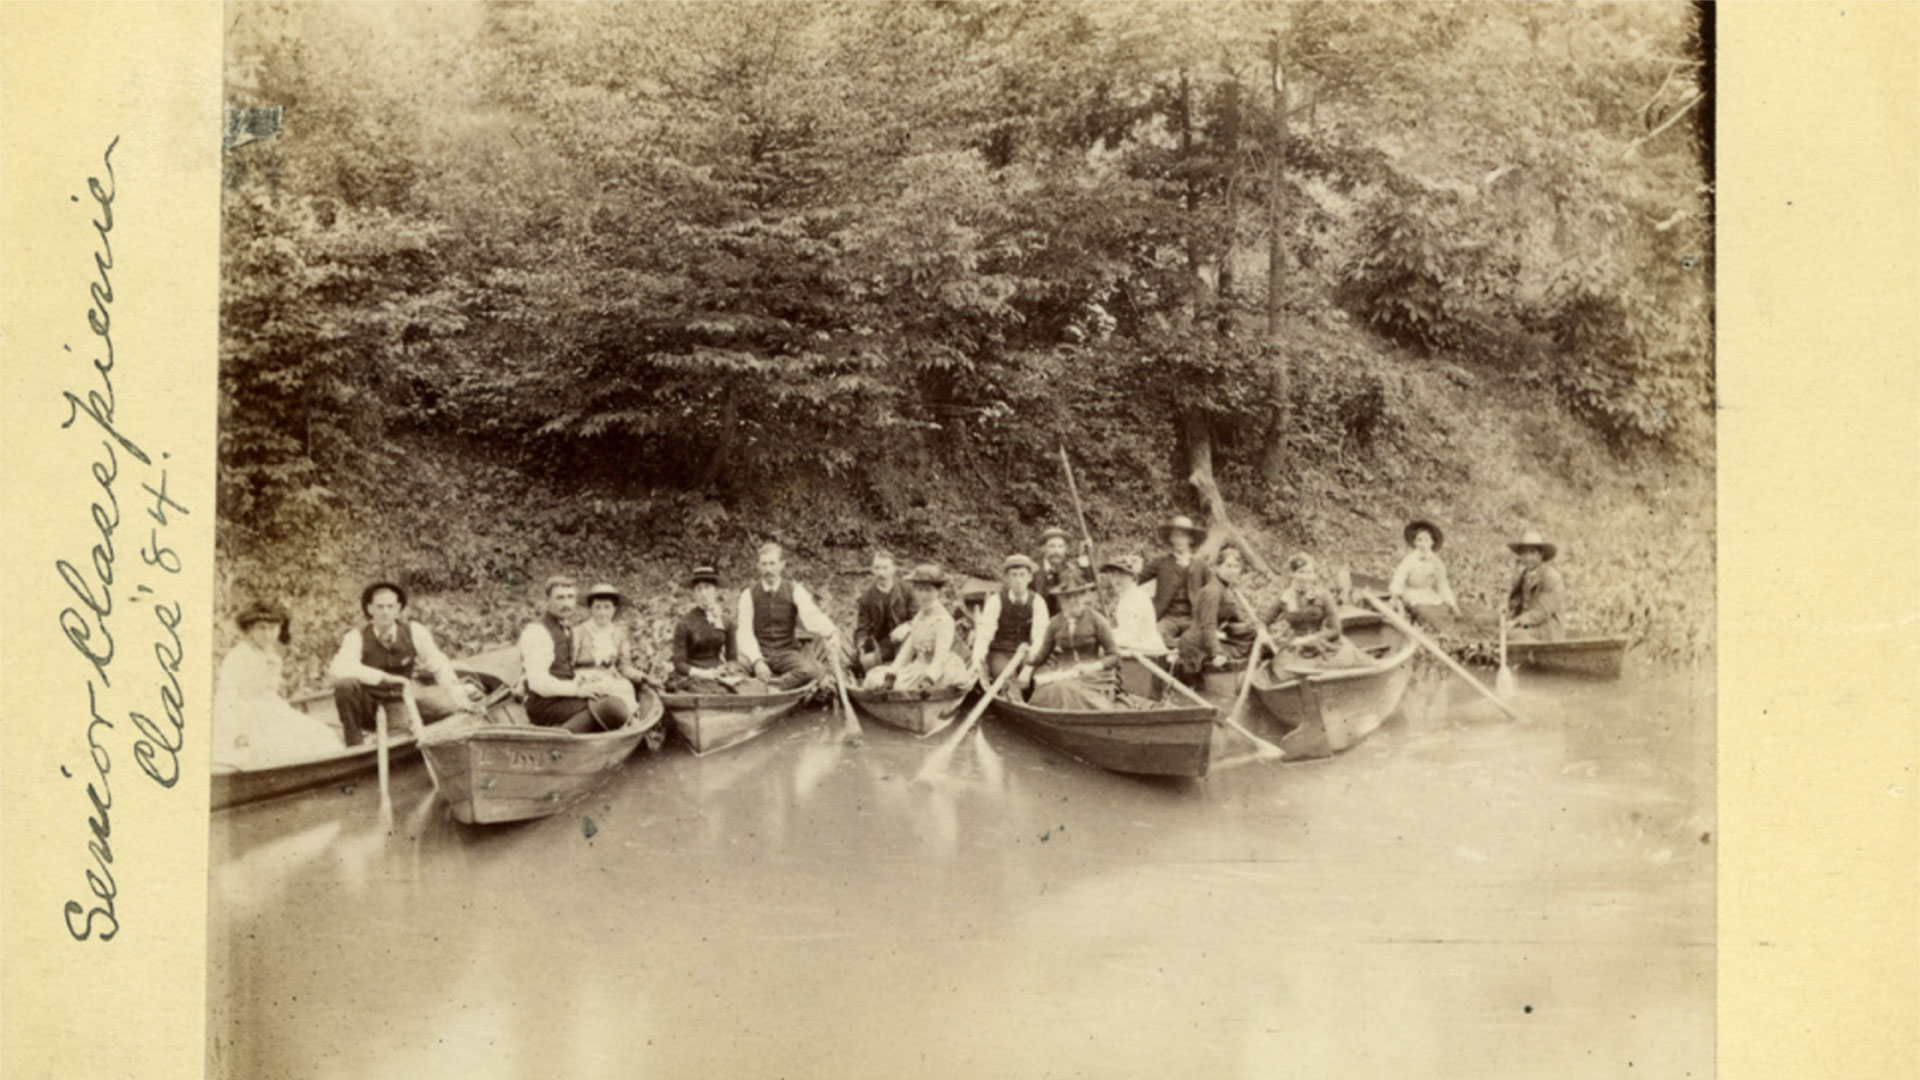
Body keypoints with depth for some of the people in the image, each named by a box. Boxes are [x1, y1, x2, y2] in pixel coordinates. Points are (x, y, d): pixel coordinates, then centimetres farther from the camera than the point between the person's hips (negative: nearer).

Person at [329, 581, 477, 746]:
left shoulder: (414, 632, -6)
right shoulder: (356, 638, -14)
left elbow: (439, 666, -1)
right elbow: (338, 669, -31)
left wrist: (457, 694, -15)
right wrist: (384, 678, -35)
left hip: (397, 705, 3)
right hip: (367, 710, -3)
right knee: (346, 684, -34)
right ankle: (354, 745, -16)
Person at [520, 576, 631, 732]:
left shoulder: (566, 630, 18)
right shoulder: (537, 631, -11)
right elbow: (538, 683, -19)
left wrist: (578, 677, 4)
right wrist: (578, 690, -22)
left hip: (562, 697, 10)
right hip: (546, 704, -9)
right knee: (615, 708, -26)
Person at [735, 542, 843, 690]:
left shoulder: (795, 591, 3)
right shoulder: (749, 594, 2)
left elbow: (811, 615, -15)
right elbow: (745, 631, -7)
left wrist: (832, 632, -37)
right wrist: (756, 661, -25)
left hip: (787, 653, 1)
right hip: (759, 653, -1)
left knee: (816, 670, -32)